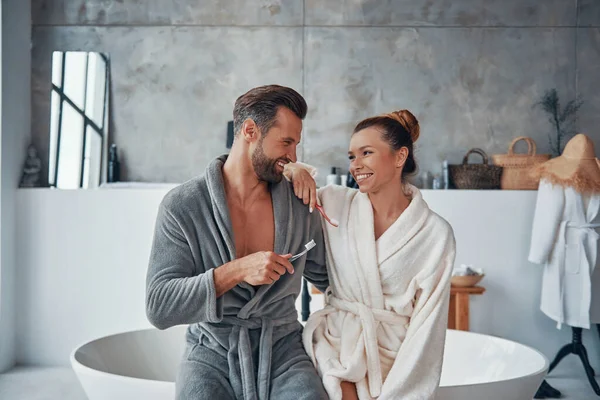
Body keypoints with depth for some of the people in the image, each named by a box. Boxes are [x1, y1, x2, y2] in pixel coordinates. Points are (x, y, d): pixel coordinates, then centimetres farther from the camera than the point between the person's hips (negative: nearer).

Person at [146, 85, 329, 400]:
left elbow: (327, 278, 16)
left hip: (282, 349, 2)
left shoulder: (299, 204, 2)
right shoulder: (182, 206, -6)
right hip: (213, 352, -1)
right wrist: (235, 271, -22)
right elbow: (159, 308, -13)